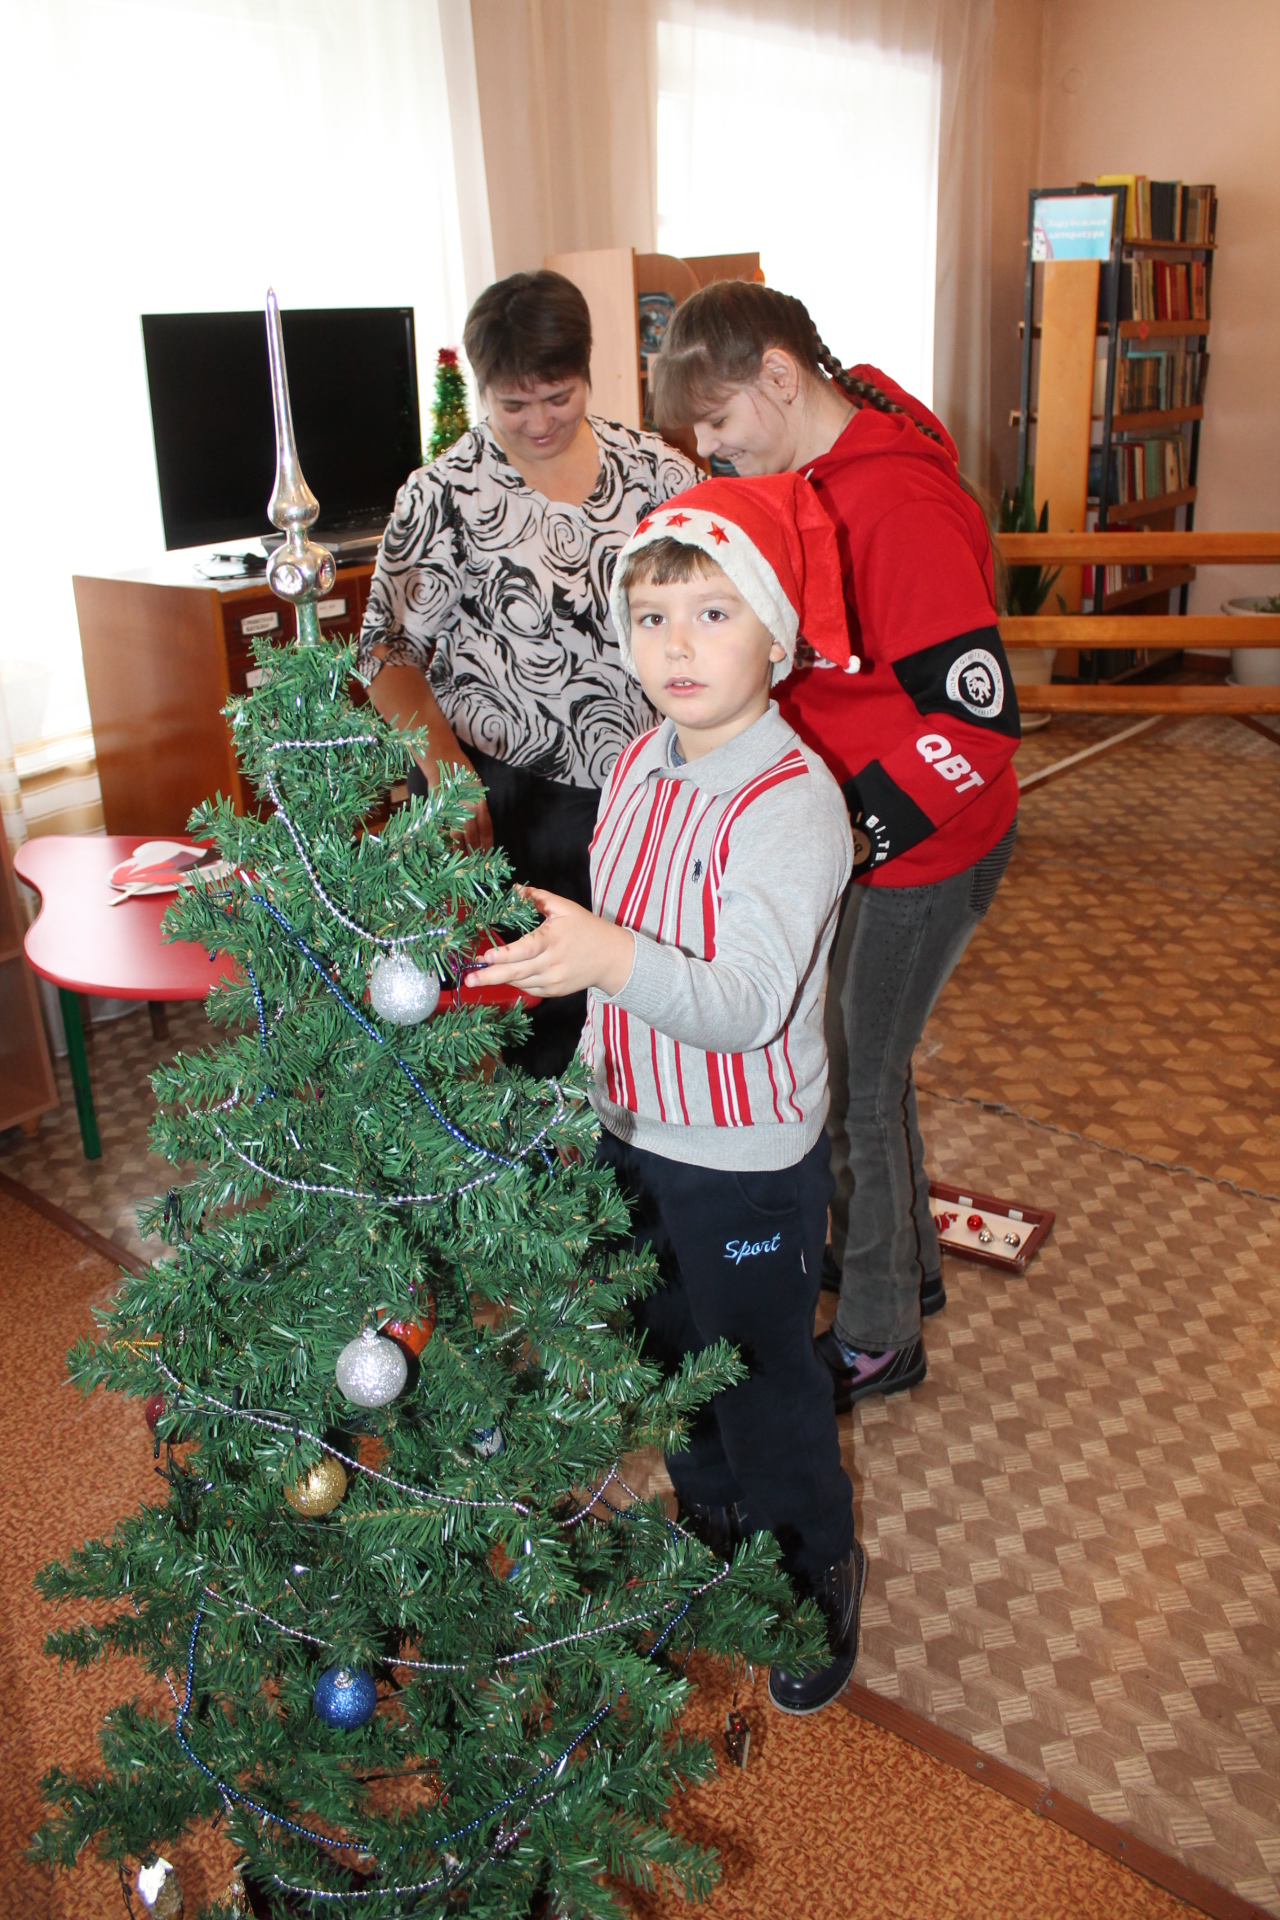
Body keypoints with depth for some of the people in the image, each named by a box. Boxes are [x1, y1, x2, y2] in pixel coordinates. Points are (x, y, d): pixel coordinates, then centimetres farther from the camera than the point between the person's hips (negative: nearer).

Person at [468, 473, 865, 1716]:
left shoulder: (793, 801, -24)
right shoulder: (640, 766, 0)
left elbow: (746, 1005, -33)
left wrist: (611, 960, -48)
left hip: (748, 1159, -7)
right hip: (636, 1132, 7)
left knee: (762, 1374, 12)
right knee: (668, 1350, 24)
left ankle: (817, 1571, 39)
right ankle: (710, 1528, 50)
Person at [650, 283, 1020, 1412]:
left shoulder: (898, 505, -26)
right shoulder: (822, 475, 5)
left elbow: (977, 721, -29)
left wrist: (850, 833, -28)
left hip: (923, 846, -9)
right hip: (862, 826, 9)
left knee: (859, 1080, 4)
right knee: (857, 1055, 21)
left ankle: (876, 1337, 25)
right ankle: (906, 1263, 43)